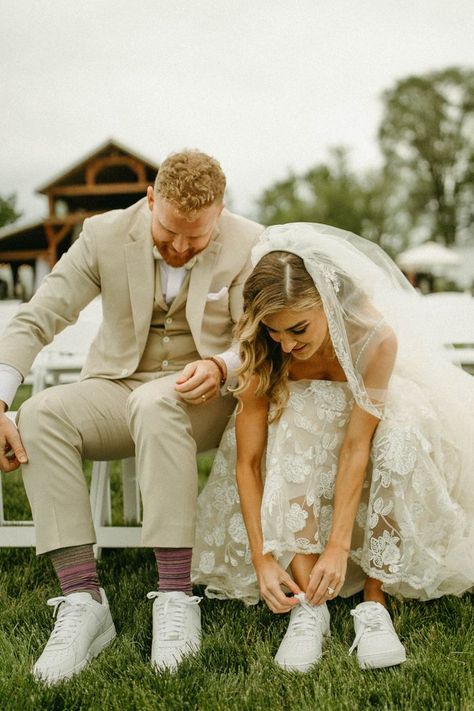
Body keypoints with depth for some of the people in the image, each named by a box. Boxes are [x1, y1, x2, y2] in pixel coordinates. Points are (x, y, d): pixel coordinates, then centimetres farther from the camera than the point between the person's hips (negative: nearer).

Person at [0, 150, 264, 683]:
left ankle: (175, 597, -35)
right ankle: (82, 601, -28)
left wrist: (219, 367, -33)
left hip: (206, 398, -2)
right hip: (119, 391, 3)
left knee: (155, 402, -38)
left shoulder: (249, 246, -8)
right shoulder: (106, 234, -6)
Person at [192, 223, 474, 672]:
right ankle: (309, 604, -34)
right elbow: (247, 460, -27)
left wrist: (338, 546, -37)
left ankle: (374, 601, -27)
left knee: (400, 439, -36)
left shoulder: (376, 337, -32)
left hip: (373, 418, 0)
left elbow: (357, 445, -33)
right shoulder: (261, 354, -26)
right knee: (294, 434, -36)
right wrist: (261, 558, -33)